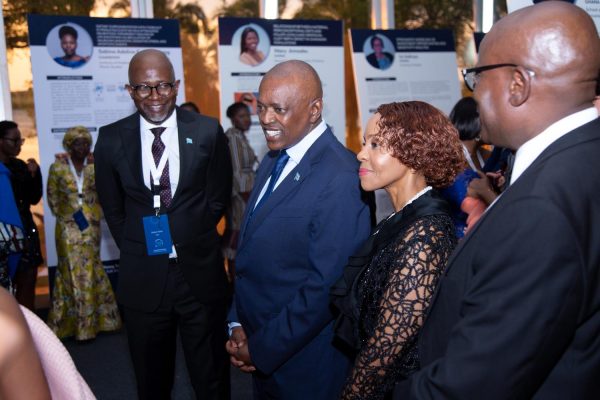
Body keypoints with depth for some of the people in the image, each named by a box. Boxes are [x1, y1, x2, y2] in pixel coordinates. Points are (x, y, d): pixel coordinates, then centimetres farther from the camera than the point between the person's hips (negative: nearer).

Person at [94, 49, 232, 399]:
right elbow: (113, 209, 9)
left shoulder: (208, 131, -4)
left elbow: (218, 198, 4)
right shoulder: (111, 139, -1)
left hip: (200, 274, -1)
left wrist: (191, 240, 1)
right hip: (142, 278, 1)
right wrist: (137, 250, 5)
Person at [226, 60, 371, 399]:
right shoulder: (273, 160, 5)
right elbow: (250, 253, 9)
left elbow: (327, 285, -24)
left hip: (304, 362, -7)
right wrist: (238, 323, 1)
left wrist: (262, 349, -14)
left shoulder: (340, 178, -24)